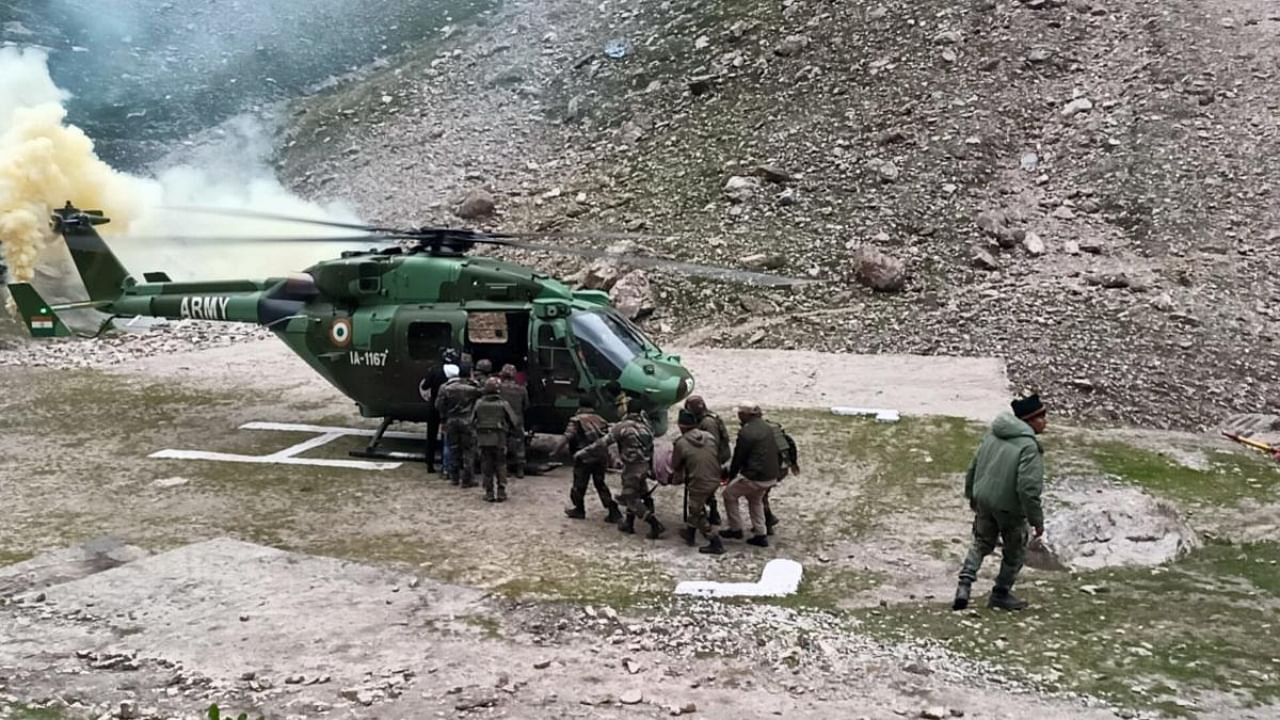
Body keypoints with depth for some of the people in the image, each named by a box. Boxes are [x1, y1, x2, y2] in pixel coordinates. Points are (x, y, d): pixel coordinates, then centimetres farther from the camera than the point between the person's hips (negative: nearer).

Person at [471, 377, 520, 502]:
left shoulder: (479, 404, 3)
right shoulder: (503, 404, -3)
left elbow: (472, 421, 6)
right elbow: (515, 422, -2)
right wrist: (509, 433, 15)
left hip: (483, 439, 1)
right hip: (499, 439, -1)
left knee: (486, 466, 8)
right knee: (501, 465, 9)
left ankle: (489, 492, 5)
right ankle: (501, 492, 5)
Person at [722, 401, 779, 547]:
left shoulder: (746, 432, -17)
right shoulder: (767, 428, 8)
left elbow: (738, 457, -10)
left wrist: (731, 476, 6)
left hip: (755, 477, -8)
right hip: (771, 476, 8)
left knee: (729, 494, 12)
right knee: (755, 500, 29)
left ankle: (735, 529, 18)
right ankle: (761, 535, 26)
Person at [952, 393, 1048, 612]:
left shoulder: (993, 436, 3)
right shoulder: (1029, 447, -20)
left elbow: (973, 468, 11)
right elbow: (1028, 488, -25)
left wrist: (972, 497, 24)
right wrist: (1037, 520, -16)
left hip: (983, 501, 6)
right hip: (1009, 508, -6)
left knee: (981, 544, 22)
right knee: (1014, 552, 16)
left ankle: (964, 584, 7)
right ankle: (1001, 594, 25)